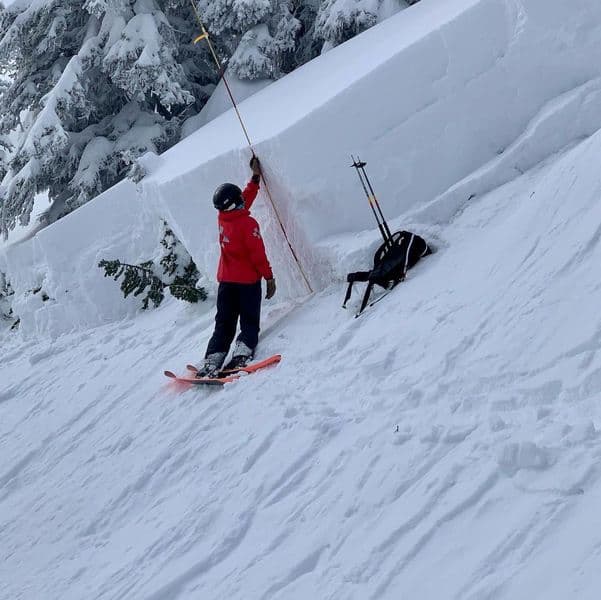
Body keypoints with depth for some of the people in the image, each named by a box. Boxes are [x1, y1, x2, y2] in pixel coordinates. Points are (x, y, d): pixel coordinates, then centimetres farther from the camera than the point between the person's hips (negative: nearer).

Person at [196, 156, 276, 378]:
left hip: (226, 281, 6)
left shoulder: (223, 218, 3)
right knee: (249, 323, 1)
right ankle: (242, 353, -19)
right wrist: (269, 276, -9)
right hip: (248, 281, -5)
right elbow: (258, 253, -17)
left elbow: (244, 200, 19)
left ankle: (212, 361, -4)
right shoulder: (248, 224, -16)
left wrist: (256, 177, 26)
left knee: (223, 325, 8)